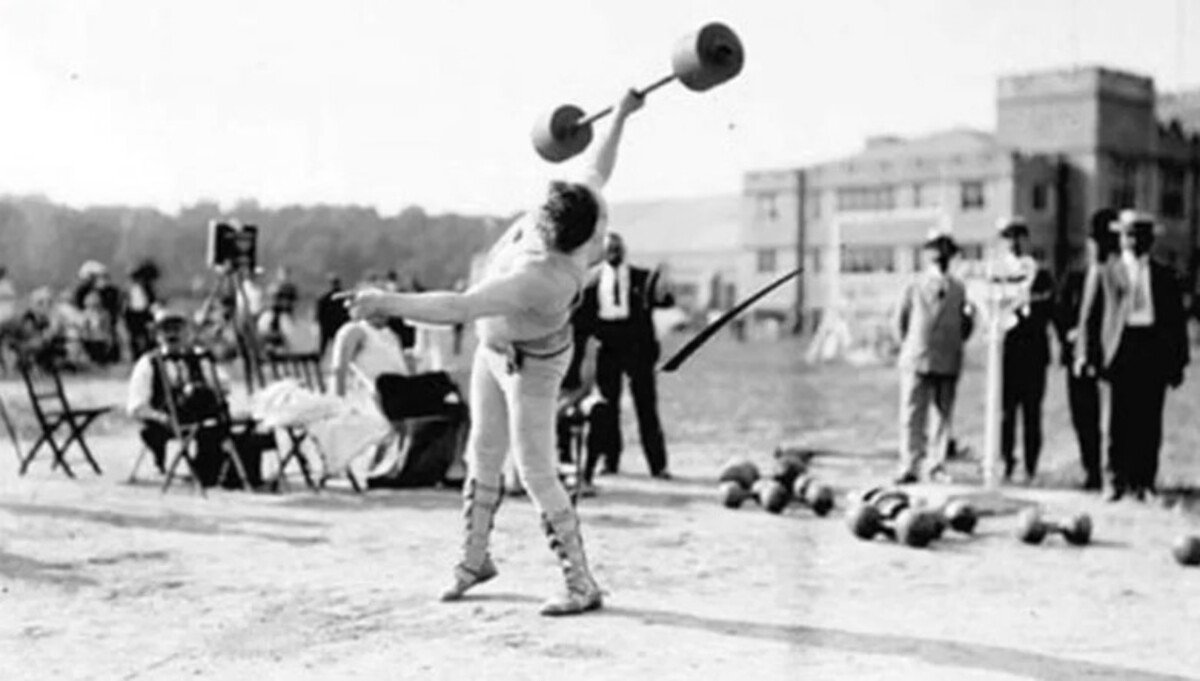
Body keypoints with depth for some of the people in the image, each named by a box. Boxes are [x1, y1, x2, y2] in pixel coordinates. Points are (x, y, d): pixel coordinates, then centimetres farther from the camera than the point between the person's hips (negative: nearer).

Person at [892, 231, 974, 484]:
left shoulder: (958, 289, 13)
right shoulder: (914, 286, 6)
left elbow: (965, 332, 15)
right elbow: (900, 319, 11)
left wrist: (970, 316, -3)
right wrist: (909, 346, 7)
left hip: (949, 362, 2)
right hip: (917, 361, -2)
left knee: (944, 417, 4)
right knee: (912, 416, -6)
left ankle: (938, 466, 12)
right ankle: (909, 468, -4)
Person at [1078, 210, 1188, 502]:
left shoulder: (1165, 276, 14)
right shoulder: (1104, 274, 9)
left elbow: (1178, 321, 14)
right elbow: (1090, 317, 6)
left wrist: (1179, 362, 7)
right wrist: (1088, 356, -3)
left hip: (1156, 350, 2)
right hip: (1122, 348, -1)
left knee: (1150, 421, 0)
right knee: (1120, 420, -4)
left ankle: (1144, 482, 5)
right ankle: (1118, 480, 3)